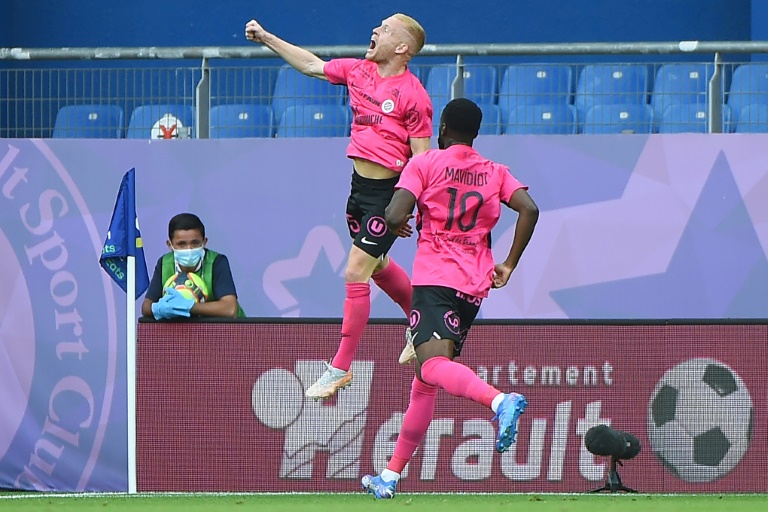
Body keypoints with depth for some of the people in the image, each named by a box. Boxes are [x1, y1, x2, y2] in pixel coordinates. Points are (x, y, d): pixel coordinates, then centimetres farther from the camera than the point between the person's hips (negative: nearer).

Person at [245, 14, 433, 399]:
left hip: (389, 193, -8)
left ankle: (340, 369, 0)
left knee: (355, 273, -8)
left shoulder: (413, 96, -16)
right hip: (359, 183, 8)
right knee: (378, 266, 23)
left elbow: (422, 160, -14)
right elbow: (312, 65, 18)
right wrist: (266, 37, 16)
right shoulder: (359, 70, 4)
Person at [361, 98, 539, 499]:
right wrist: (509, 265, 6)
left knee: (432, 365, -25)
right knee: (424, 382, 13)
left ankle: (499, 400, -54)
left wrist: (397, 226, 13)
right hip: (475, 286, 6)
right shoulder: (496, 172, 14)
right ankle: (391, 475, 17)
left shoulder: (424, 164, 1)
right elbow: (529, 210, -1)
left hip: (435, 278, -6)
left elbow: (395, 216, -11)